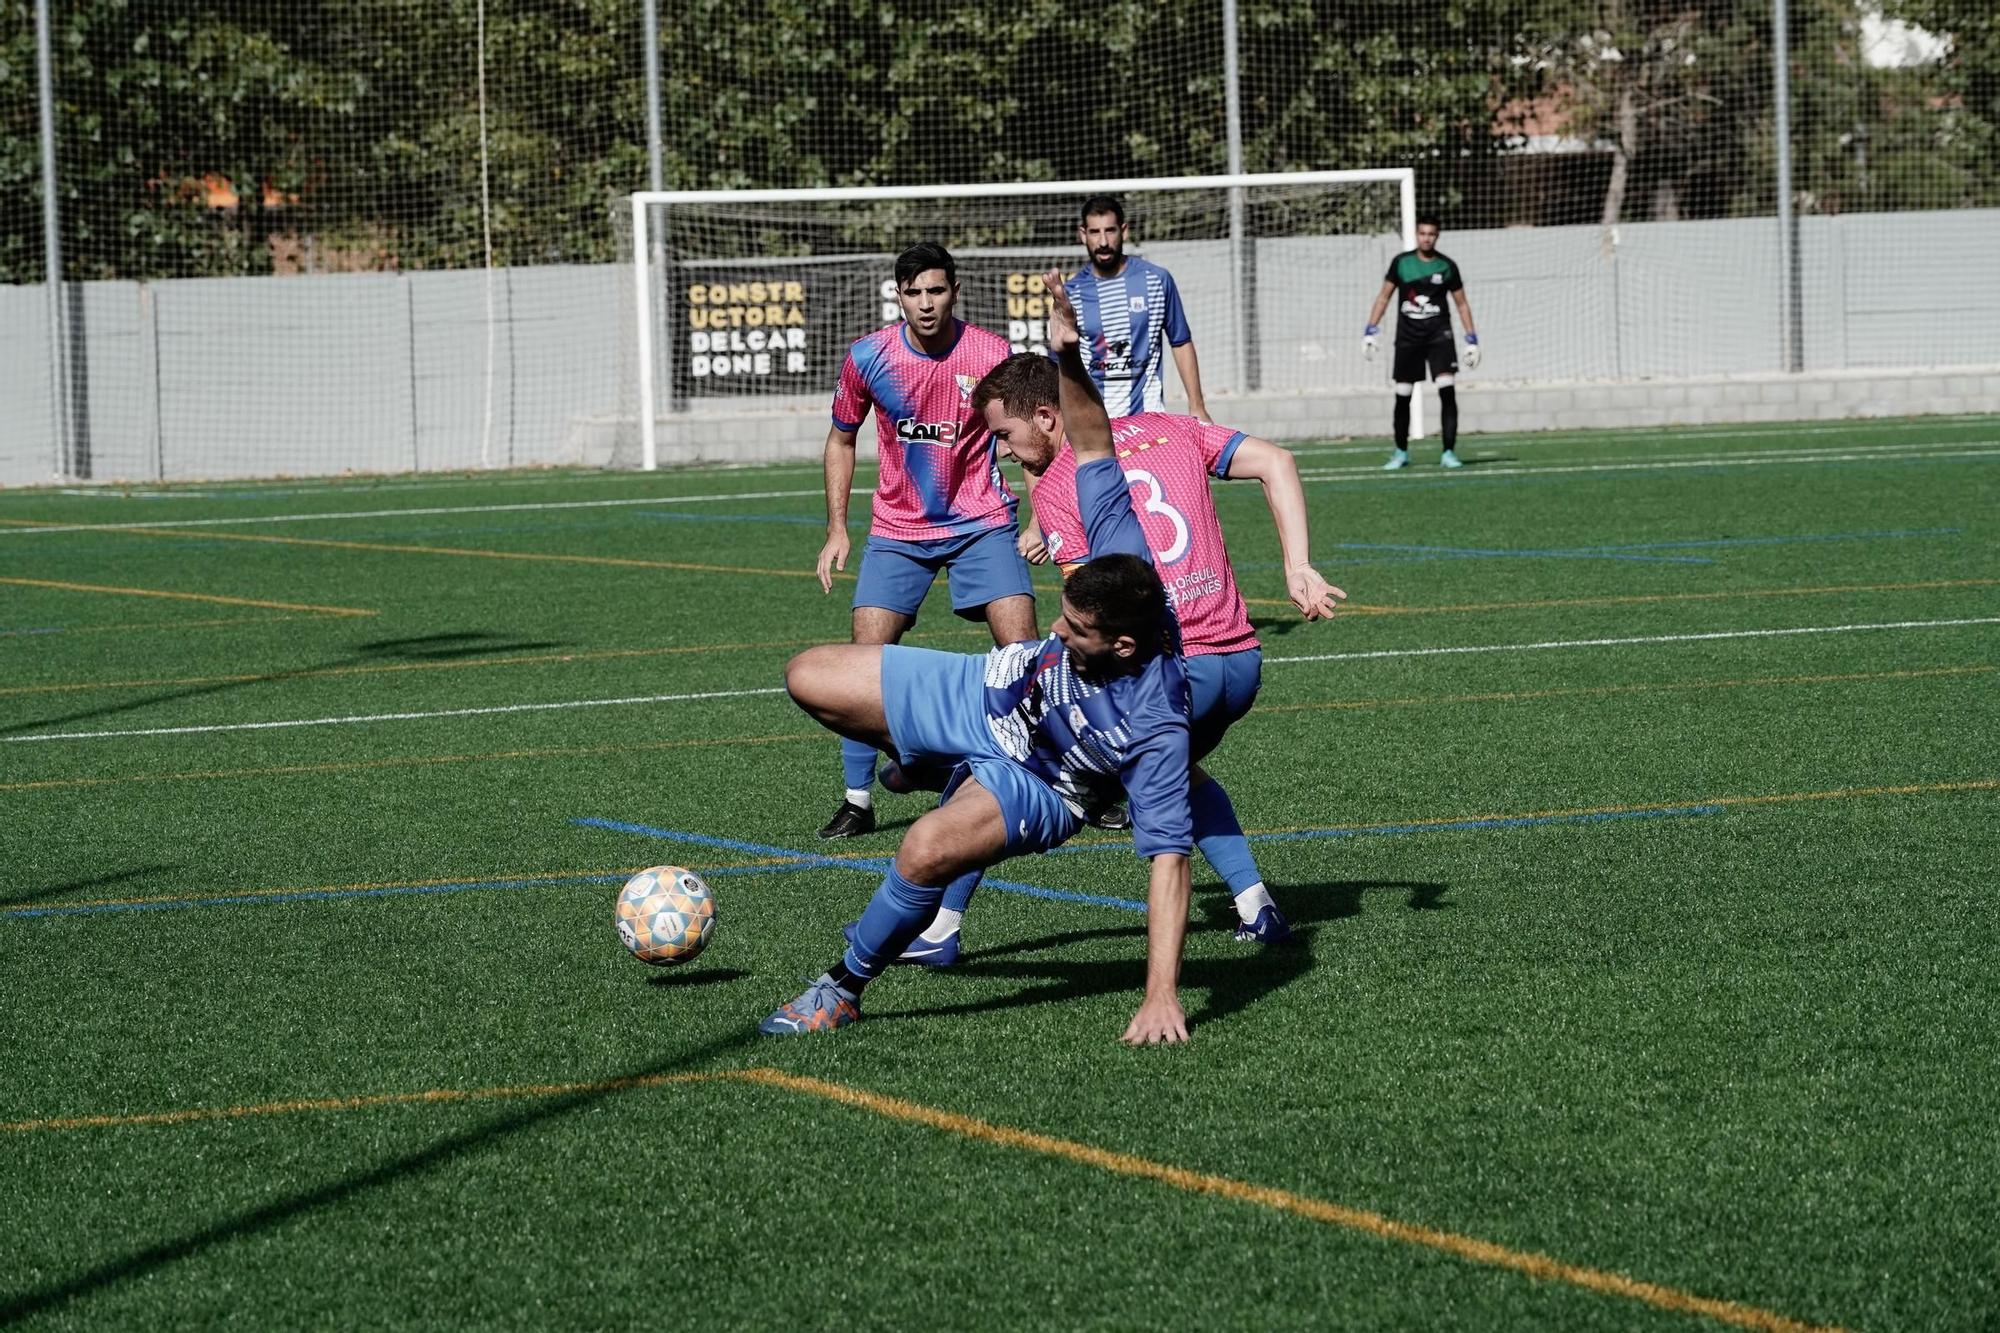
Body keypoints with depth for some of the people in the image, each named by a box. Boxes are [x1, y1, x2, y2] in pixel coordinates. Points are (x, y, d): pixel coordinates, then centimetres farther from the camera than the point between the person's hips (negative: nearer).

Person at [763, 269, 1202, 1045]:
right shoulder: (1125, 560, -27)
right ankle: (938, 772, 33)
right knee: (808, 679, 6)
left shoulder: (1154, 726, -39)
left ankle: (843, 990, -9)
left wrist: (1161, 997, -42)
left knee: (926, 852, -36)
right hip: (984, 693, 7)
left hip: (1036, 788, -7)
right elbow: (1094, 450, -15)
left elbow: (1168, 856, -38)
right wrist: (1068, 356, -31)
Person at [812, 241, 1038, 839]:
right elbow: (841, 440, 9)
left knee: (1023, 646, -14)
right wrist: (837, 529, 4)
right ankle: (858, 801, 2)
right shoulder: (867, 357, -7)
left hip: (982, 524, -1)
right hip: (897, 531, 1)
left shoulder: (992, 354, -11)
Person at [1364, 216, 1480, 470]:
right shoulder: (1401, 263, 2)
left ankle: (1449, 451, -12)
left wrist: (1472, 340, 5)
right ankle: (1401, 452, 21)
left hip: (1439, 334, -1)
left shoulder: (1447, 267, 2)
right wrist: (1370, 332, 3)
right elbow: (1384, 296, 10)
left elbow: (1462, 304, 9)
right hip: (1407, 336, 1)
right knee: (1402, 396, 4)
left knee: (1447, 390, -16)